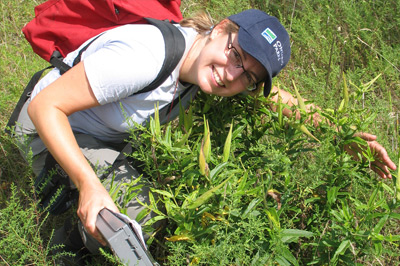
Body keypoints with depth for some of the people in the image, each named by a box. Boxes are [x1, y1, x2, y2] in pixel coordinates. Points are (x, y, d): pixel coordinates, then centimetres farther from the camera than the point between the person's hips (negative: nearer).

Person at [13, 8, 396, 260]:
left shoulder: (207, 61, -14)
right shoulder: (146, 57, -38)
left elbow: (279, 100, 0)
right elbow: (45, 106, -34)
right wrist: (89, 185, -43)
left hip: (115, 136, 7)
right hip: (56, 130, -7)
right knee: (136, 214, -29)